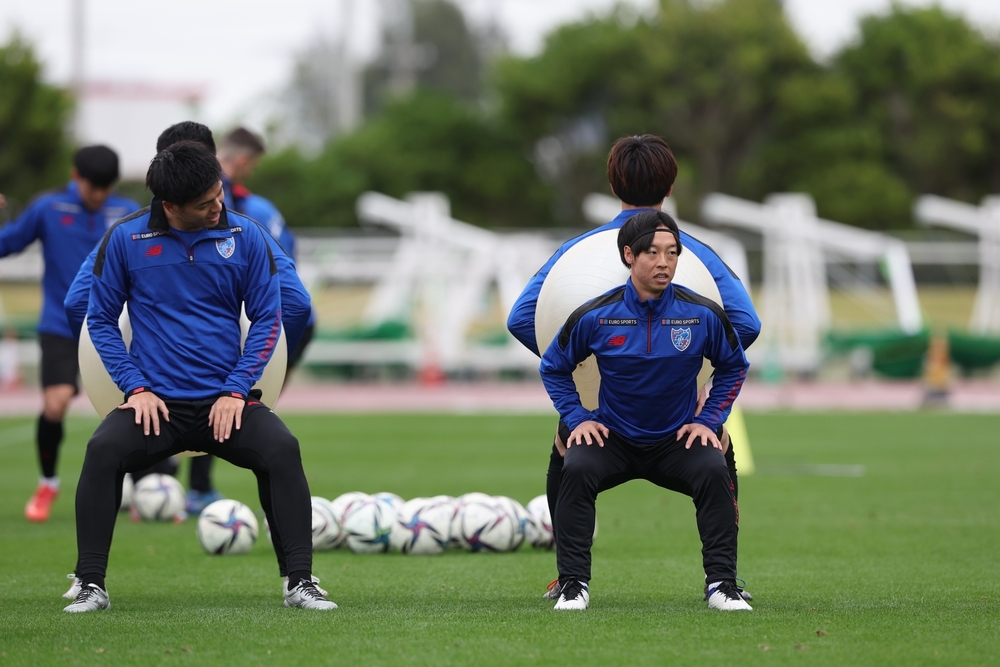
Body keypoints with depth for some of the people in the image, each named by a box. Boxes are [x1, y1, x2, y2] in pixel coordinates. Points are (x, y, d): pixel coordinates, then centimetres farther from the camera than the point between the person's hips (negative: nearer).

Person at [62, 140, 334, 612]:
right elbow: (101, 319, 6)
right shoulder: (125, 239, -1)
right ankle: (91, 586, -19)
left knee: (282, 449, -27)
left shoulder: (246, 237, 0)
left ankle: (300, 582, -18)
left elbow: (267, 320, 5)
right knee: (103, 450, -29)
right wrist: (135, 387, -6)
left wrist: (236, 391, -7)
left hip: (226, 400, 0)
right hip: (156, 400, 0)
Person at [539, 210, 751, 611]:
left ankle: (722, 584, -17)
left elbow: (733, 367, 9)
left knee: (714, 472, -28)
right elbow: (554, 367, 7)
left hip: (677, 440, 0)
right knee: (575, 470, -28)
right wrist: (577, 418, -4)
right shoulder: (594, 317, -10)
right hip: (613, 438, 0)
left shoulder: (704, 315, -9)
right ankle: (573, 585, -18)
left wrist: (709, 420, -1)